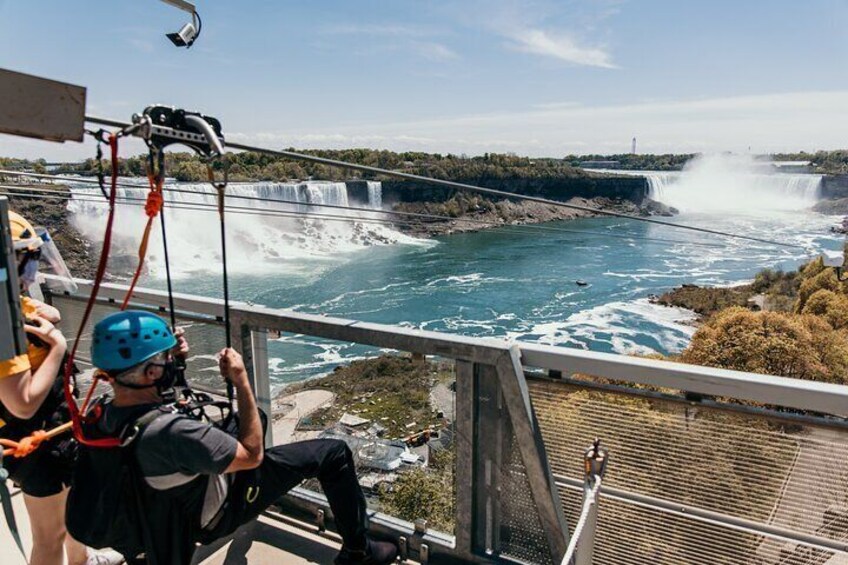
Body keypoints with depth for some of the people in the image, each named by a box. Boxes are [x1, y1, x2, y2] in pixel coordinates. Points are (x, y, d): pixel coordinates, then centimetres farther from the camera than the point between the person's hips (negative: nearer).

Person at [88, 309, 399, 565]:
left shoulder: (105, 416, -15)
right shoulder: (169, 432, -42)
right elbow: (253, 455, -29)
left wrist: (172, 364, -2)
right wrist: (240, 379, -26)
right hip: (218, 514, -8)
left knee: (250, 418, 30)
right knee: (334, 454, -8)